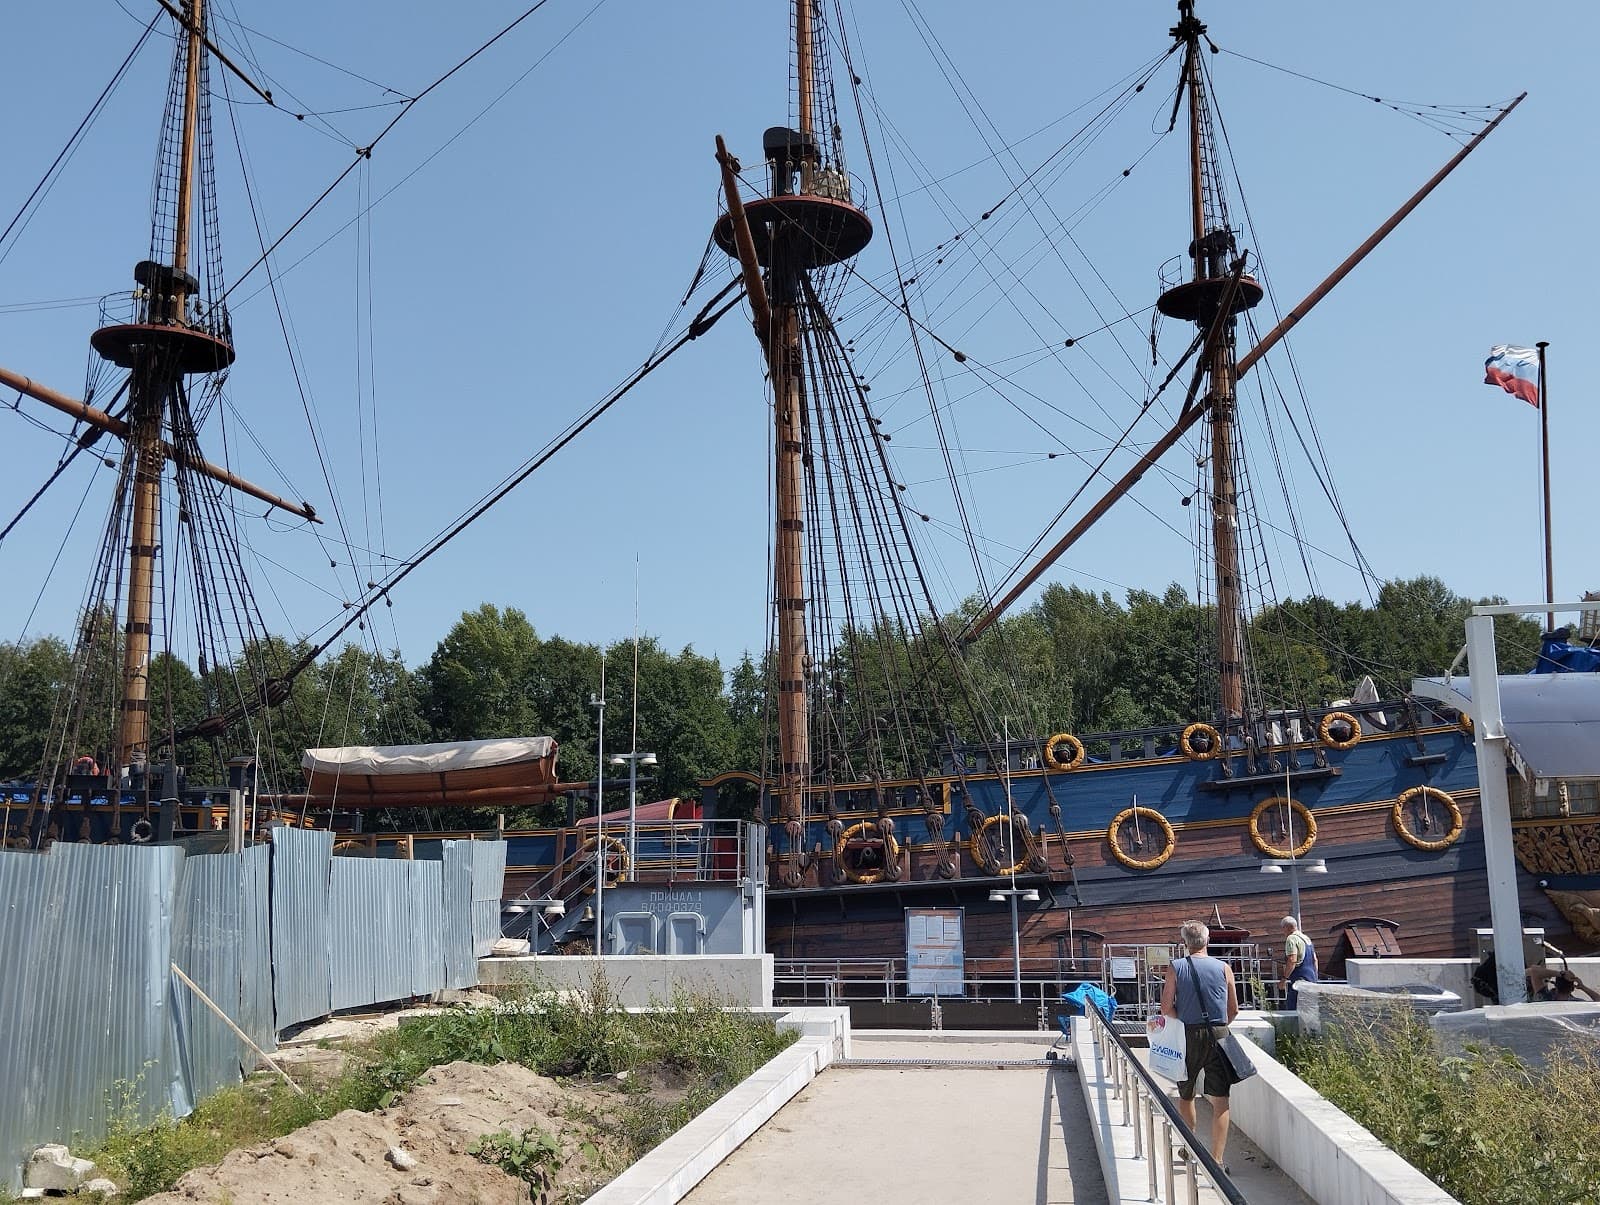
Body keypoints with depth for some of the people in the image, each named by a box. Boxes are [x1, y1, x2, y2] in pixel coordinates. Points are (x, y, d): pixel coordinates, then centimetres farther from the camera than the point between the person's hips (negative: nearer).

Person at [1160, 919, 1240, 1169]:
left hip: (1188, 1036, 0)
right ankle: (1217, 1161, -6)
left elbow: (1167, 1009, -7)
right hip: (1218, 1036, 0)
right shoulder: (1223, 968, 0)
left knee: (1186, 1095, 18)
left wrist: (1185, 1024, 9)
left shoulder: (1175, 968, -3)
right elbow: (1234, 1010, 5)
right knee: (1220, 1100, 1)